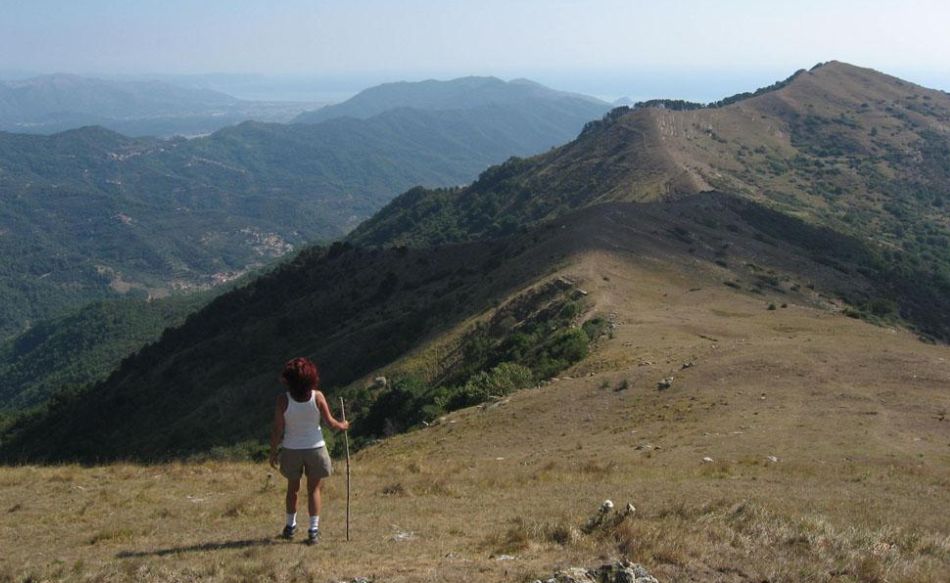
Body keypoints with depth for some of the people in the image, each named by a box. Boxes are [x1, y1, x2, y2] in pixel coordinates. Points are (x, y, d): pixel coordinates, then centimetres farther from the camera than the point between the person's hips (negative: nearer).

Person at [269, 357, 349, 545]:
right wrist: (342, 425, 16)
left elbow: (277, 430, -11)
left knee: (292, 488, 20)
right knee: (313, 489, 12)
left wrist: (273, 452, 1)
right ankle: (313, 529, 7)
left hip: (291, 450, 0)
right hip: (315, 447, 0)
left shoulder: (283, 400, -16)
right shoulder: (317, 397, -14)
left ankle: (291, 526, 32)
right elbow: (330, 422, -5)